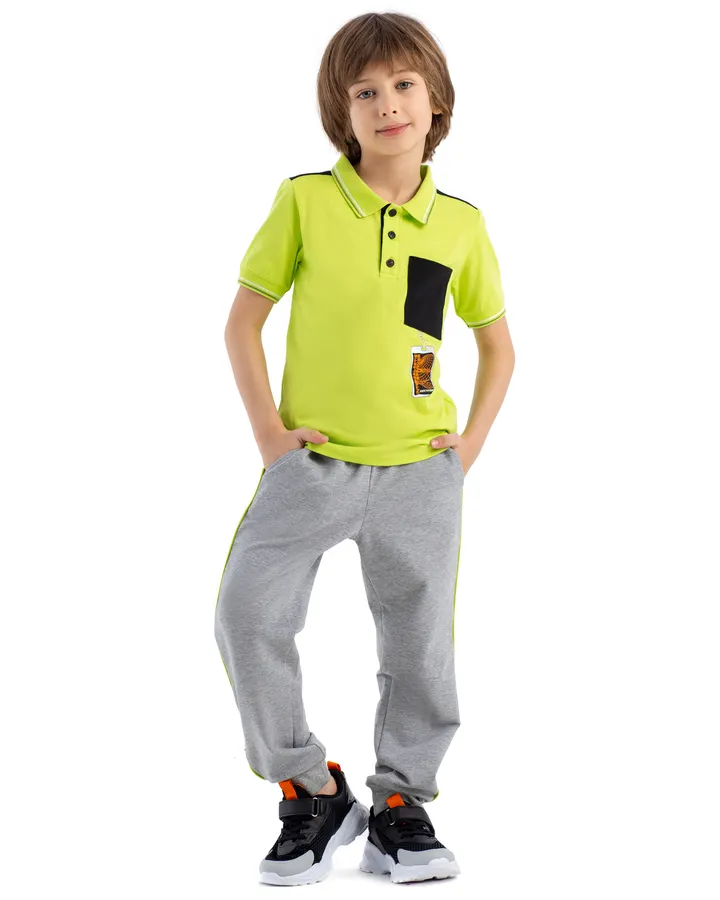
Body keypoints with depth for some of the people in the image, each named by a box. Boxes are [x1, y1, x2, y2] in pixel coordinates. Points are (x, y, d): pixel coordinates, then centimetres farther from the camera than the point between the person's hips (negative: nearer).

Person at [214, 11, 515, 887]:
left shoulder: (460, 224, 3)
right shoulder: (304, 200, -3)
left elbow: (497, 344, 15)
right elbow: (242, 323, 2)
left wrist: (471, 441, 4)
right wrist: (267, 430, -5)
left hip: (419, 470, 2)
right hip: (311, 461, -1)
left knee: (420, 643, 6)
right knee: (246, 614, -13)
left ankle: (399, 809, 25)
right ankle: (312, 794, 5)